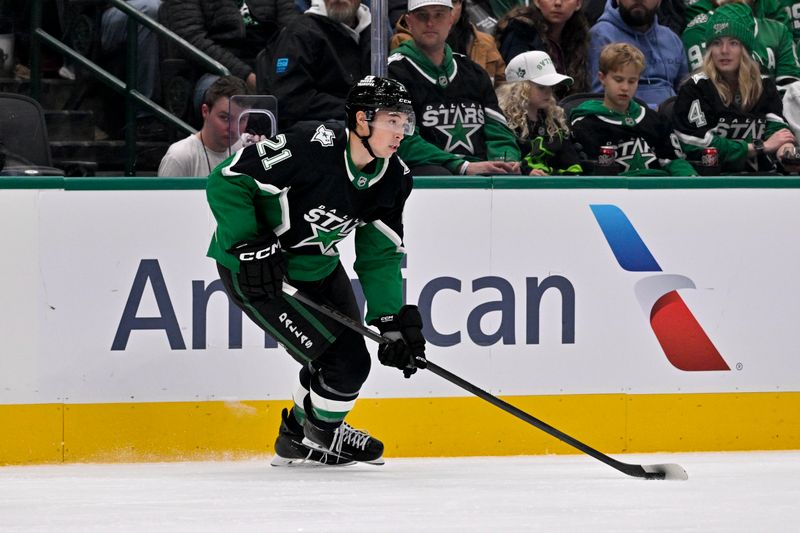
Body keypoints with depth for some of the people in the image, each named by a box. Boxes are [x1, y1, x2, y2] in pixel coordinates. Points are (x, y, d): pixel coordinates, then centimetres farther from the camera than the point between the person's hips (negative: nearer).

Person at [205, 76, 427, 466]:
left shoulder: (393, 179, -6)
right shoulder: (312, 148, -30)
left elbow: (380, 255, 1)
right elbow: (227, 180, -26)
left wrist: (394, 320, -8)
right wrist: (251, 246, -28)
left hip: (316, 266, 8)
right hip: (253, 270, -8)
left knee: (345, 350, 14)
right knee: (345, 362, -11)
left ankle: (297, 440, 38)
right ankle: (322, 437, 18)